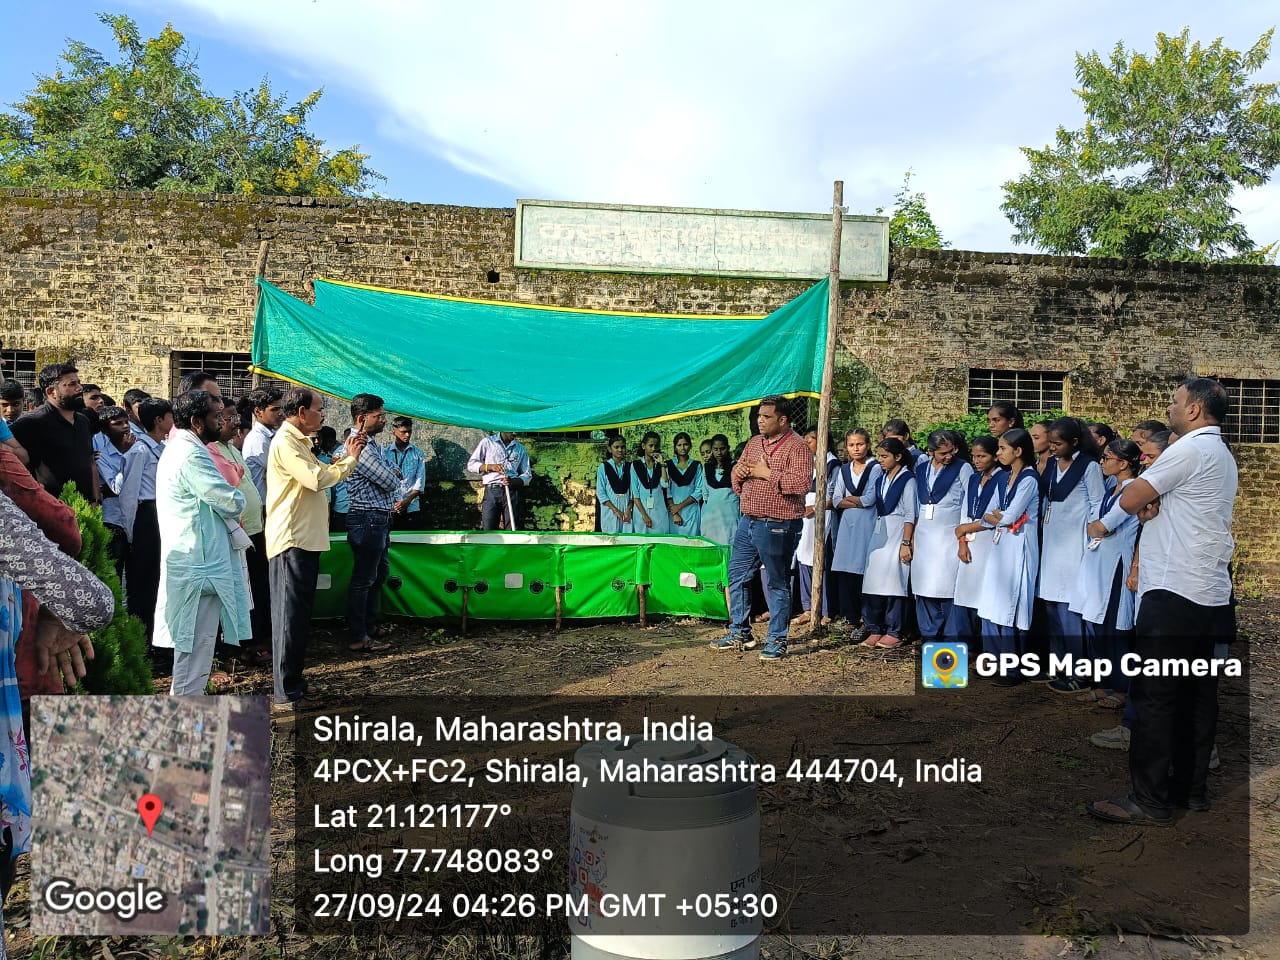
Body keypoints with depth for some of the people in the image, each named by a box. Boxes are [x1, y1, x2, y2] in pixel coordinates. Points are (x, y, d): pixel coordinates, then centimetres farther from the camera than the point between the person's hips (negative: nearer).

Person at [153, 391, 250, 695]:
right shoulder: (192, 456, -18)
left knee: (195, 646, 21)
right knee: (195, 648, -4)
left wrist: (234, 530, 2)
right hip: (200, 566, -11)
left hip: (192, 564, 11)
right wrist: (236, 500, 4)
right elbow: (233, 502, -19)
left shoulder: (177, 449, 16)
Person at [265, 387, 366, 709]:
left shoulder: (299, 441, 19)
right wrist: (351, 458, -9)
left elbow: (321, 476, 21)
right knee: (292, 616, -5)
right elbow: (318, 479, -23)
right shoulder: (285, 442, -13)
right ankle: (289, 691, 2)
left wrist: (349, 455, 12)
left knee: (298, 615, 15)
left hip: (305, 539, 10)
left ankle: (293, 684, 23)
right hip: (293, 540, -10)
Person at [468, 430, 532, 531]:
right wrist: (490, 467, -10)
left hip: (511, 492, 1)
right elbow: (471, 464, 8)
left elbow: (527, 475, 13)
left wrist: (513, 481, -8)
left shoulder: (521, 449, 15)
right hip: (491, 492, -1)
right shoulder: (487, 442, 10)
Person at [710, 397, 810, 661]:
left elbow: (802, 483, -23)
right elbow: (736, 473, 21)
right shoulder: (754, 443, 13)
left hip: (777, 527, -8)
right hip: (748, 521, 8)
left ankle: (777, 641, 13)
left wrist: (766, 473, -19)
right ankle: (740, 632, 26)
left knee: (777, 583, 2)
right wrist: (740, 471, -3)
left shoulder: (796, 446, -11)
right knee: (737, 575, 13)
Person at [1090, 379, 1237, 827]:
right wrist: (1151, 501, -3)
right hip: (1210, 593, 10)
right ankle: (1192, 788, 21)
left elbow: (1128, 501, -13)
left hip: (1174, 594, -10)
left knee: (1153, 696, -6)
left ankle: (1150, 802, -2)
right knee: (1197, 694, 13)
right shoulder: (1222, 455, 20)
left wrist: (1138, 491, 7)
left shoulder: (1190, 449, -12)